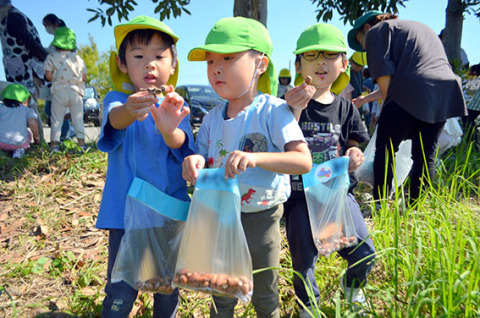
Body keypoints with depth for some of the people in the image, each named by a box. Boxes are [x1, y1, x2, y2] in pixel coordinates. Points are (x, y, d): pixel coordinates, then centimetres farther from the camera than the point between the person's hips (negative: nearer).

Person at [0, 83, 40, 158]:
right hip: (18, 143, -1)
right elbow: (32, 123, -10)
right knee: (28, 134, 33)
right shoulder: (28, 110, 8)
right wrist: (36, 136, 6)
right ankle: (19, 150, 3)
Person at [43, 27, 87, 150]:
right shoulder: (78, 58, 8)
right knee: (78, 119, 8)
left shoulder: (51, 57, 2)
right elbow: (84, 78, 7)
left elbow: (48, 76, -4)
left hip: (59, 92, -1)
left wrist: (57, 79, 16)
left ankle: (54, 144, 4)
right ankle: (81, 142, 8)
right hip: (76, 92, 1)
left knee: (56, 120, 5)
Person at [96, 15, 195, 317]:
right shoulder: (118, 100, -4)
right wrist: (129, 111, -53)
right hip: (127, 213, -2)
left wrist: (169, 129, -43)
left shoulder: (176, 108, 1)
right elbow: (114, 118, -28)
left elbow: (180, 145, -19)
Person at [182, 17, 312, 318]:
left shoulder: (274, 110, -16)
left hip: (262, 217, -4)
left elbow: (304, 161, -25)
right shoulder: (212, 118, -1)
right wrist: (194, 164, -20)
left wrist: (256, 158, -40)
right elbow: (204, 164, 5)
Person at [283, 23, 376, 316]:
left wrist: (354, 156, -10)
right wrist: (294, 111, -30)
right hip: (300, 194, -2)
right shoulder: (290, 105, -7)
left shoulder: (347, 109, 4)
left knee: (364, 253, -4)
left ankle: (352, 285, 33)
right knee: (303, 261, 6)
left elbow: (353, 146, 14)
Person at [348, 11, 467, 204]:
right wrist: (364, 100, 37)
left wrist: (387, 104, 4)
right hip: (446, 94, 8)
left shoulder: (377, 30, 9)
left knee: (385, 152, 2)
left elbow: (383, 73, -7)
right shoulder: (422, 28, 35)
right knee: (425, 156, 10)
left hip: (411, 94, -8)